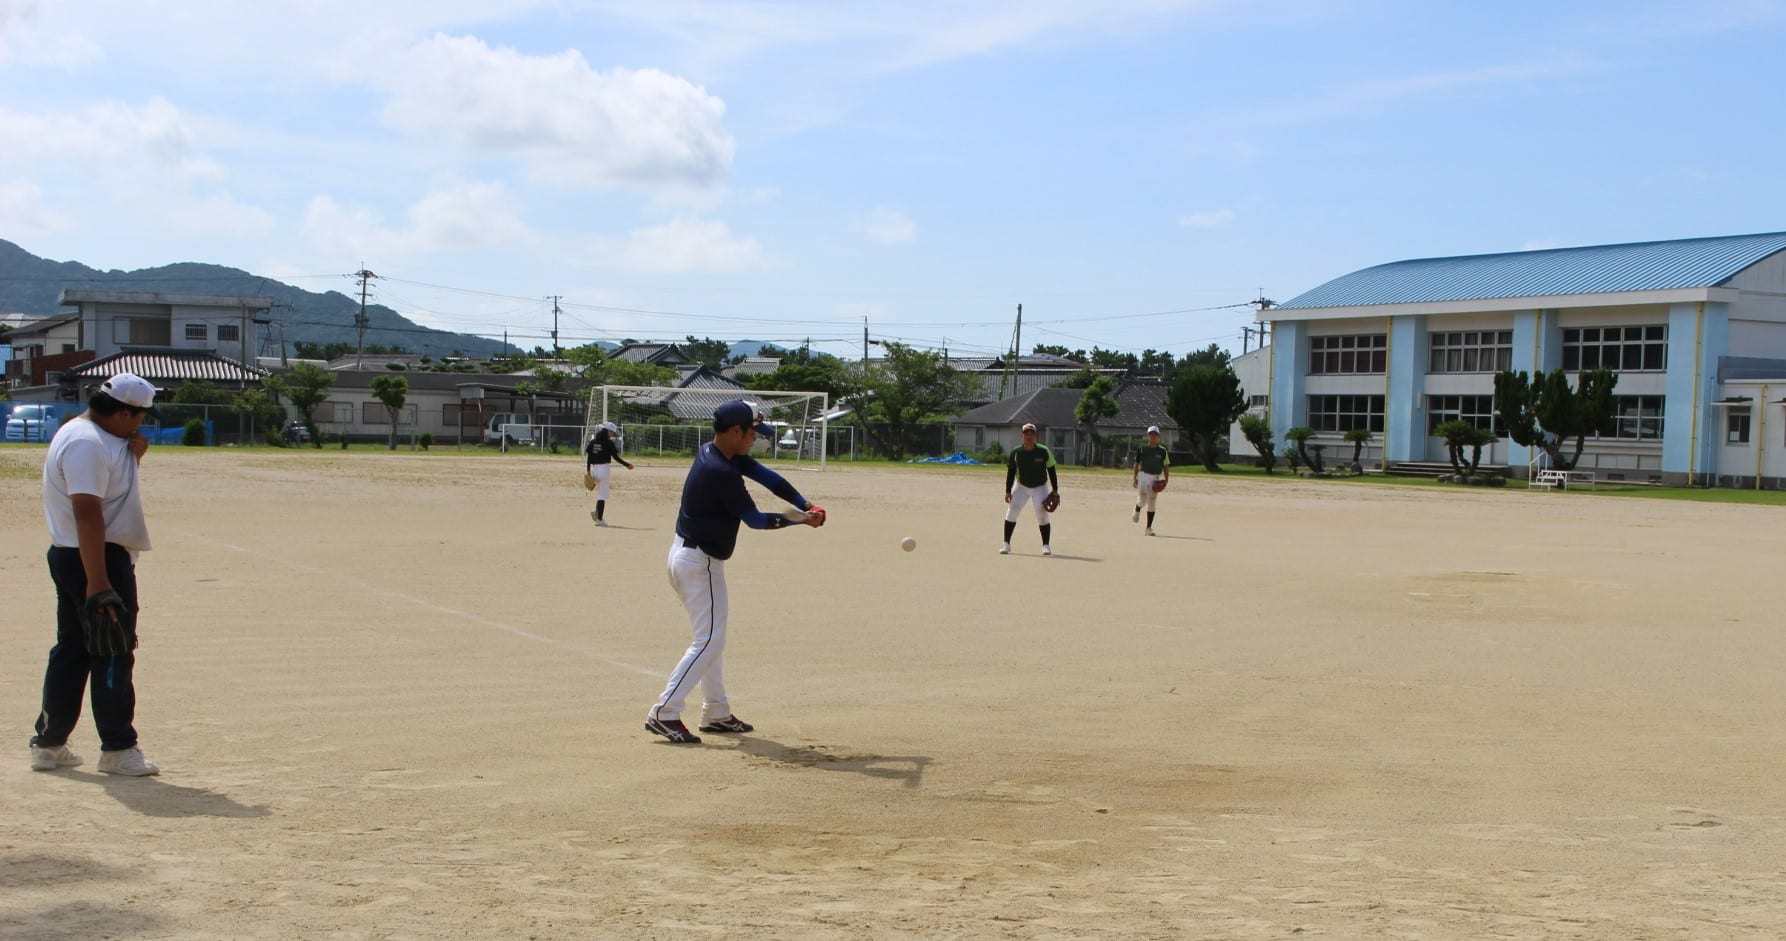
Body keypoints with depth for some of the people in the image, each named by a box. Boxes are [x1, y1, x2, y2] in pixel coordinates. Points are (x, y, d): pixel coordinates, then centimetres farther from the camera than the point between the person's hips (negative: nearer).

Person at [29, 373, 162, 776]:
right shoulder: (86, 442, -18)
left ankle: (49, 744, 20)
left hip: (71, 560, 11)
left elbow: (111, 488, 21)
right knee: (113, 654, -5)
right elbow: (87, 513, -25)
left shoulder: (99, 438, 14)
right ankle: (118, 749, 0)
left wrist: (133, 455, 0)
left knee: (71, 652, 14)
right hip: (97, 561, -11)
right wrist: (98, 585, -29)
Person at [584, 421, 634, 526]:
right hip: (604, 469, -6)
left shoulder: (593, 442, 7)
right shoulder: (608, 442, -10)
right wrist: (627, 465, -2)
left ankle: (596, 511, 1)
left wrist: (588, 471, 9)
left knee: (600, 492, 22)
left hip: (594, 469, 6)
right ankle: (599, 519, -6)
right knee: (603, 494, -1)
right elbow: (615, 457, -11)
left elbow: (588, 456, 6)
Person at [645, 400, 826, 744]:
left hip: (686, 555, 11)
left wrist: (804, 504, -6)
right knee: (709, 641, -7)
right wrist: (800, 520, -7)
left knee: (712, 635, 18)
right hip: (699, 562, -11)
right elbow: (755, 519, -18)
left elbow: (765, 476, 3)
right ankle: (664, 714, -9)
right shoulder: (721, 472, -25)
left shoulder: (714, 453, 4)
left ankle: (716, 713, 26)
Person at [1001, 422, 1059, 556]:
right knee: (1012, 512, -7)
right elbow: (1010, 472, -2)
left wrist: (1054, 490, -8)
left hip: (1040, 487, -1)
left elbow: (1051, 471, -6)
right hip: (1021, 486, 1)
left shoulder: (1044, 451, -13)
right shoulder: (1015, 452, -10)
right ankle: (1006, 544, 2)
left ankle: (1046, 545, 2)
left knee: (1042, 514, -10)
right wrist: (1008, 491, -5)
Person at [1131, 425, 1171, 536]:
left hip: (1156, 478, 1)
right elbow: (1136, 464, 8)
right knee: (1142, 499, -17)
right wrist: (1135, 478, -1)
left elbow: (1166, 467, 6)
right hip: (1143, 475, -1)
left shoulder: (1162, 451, 5)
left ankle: (1149, 527, 6)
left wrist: (1166, 480, -5)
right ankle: (1137, 511, 18)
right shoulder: (1142, 449, 4)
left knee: (1152, 503, 1)